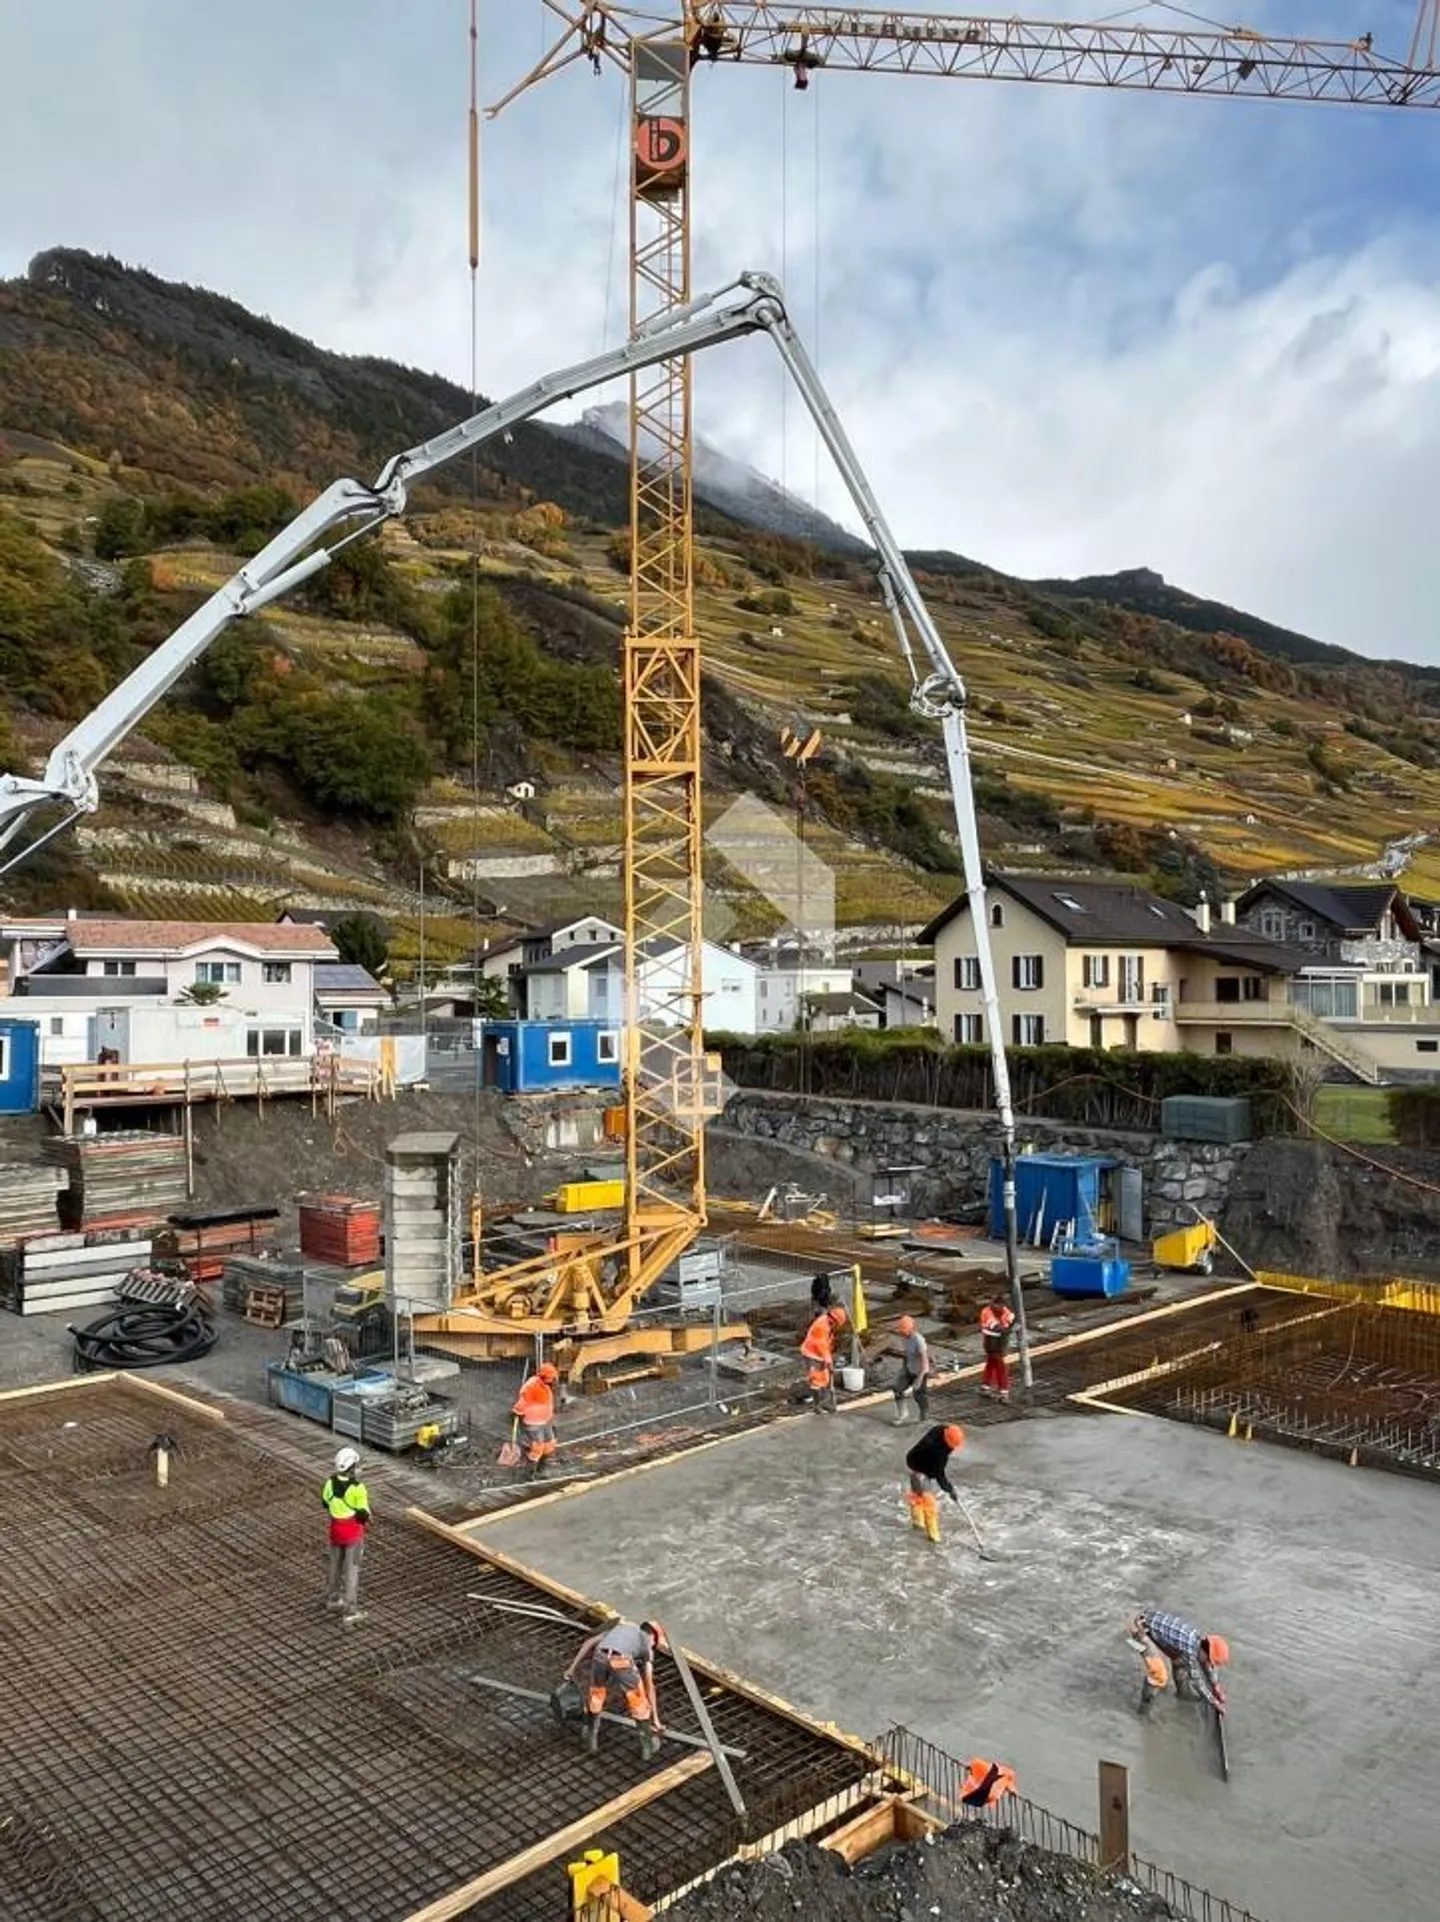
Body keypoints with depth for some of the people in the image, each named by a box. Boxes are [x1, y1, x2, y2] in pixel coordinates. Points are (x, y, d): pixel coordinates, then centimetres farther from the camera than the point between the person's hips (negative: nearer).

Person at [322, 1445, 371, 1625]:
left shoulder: (331, 1482, -10)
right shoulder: (357, 1488, -28)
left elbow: (326, 1502, 7)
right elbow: (363, 1514, -22)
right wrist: (367, 1520, 0)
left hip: (336, 1528, 6)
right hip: (353, 1531, -6)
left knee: (336, 1564, 25)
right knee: (351, 1568, 3)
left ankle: (333, 1597, 42)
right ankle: (349, 1610, 6)